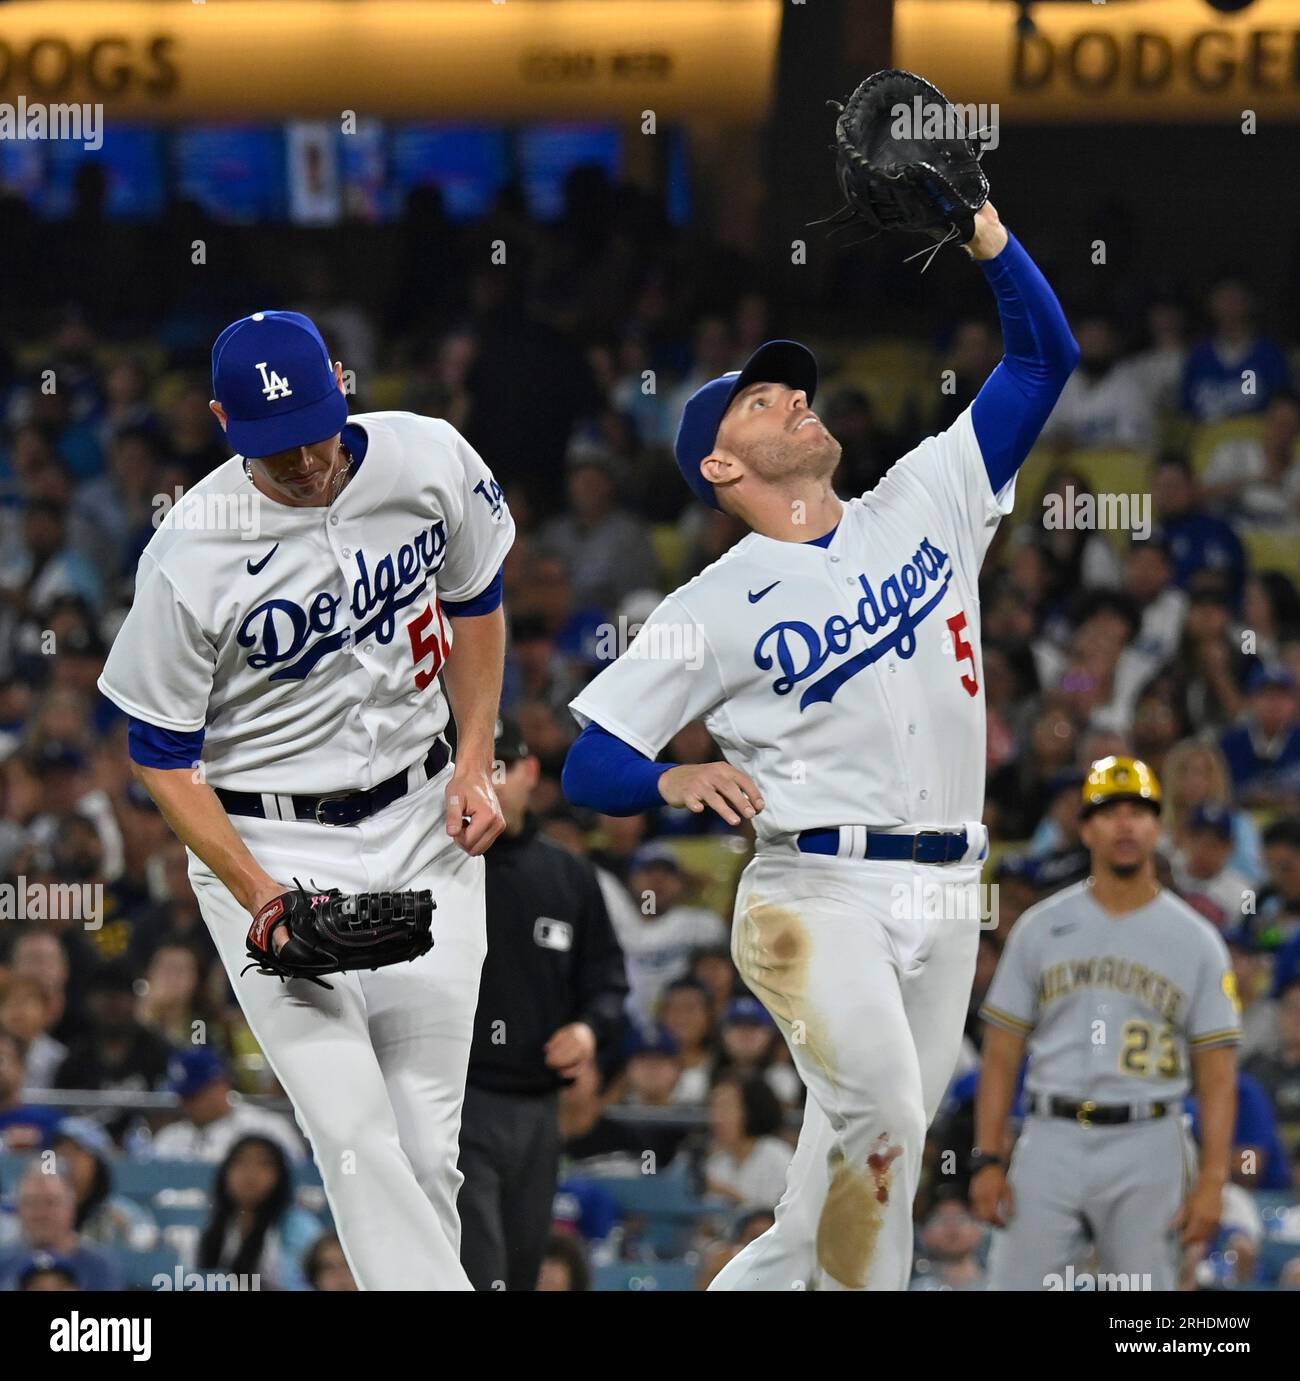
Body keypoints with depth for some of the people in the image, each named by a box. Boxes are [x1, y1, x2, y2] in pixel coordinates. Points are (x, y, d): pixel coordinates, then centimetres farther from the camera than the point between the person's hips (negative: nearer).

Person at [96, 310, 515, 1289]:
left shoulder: (429, 459, -9)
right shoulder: (190, 557, -20)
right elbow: (162, 758, -9)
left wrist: (476, 765, 5)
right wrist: (262, 898, -19)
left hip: (423, 826, 4)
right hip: (266, 842, -4)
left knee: (429, 1143, 3)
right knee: (354, 1134, -16)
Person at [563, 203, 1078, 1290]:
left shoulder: (926, 505, 12)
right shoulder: (715, 608, 0)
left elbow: (1043, 359, 12)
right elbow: (589, 763, -2)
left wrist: (984, 231, -2)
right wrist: (672, 781, -23)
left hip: (947, 898, 5)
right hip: (819, 893, -5)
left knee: (874, 1143, 4)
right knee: (881, 1113, -25)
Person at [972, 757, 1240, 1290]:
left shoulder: (1195, 940, 5)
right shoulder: (1040, 927, 8)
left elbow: (1217, 1072, 2)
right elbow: (1002, 1052, 8)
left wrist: (1212, 1180, -8)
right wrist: (988, 1160, -1)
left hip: (1147, 1147, -1)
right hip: (1052, 1141, 1)